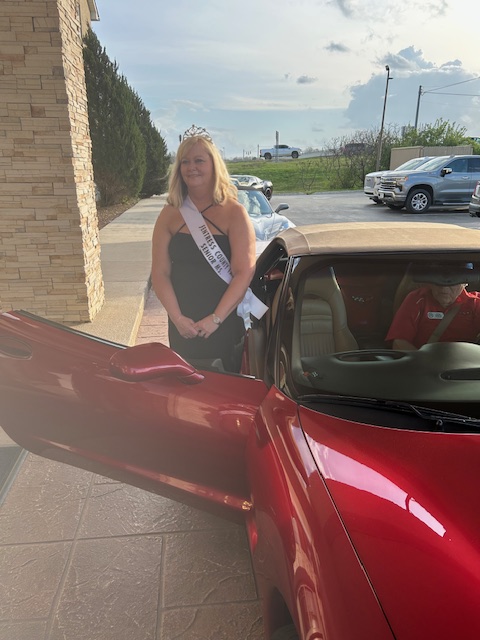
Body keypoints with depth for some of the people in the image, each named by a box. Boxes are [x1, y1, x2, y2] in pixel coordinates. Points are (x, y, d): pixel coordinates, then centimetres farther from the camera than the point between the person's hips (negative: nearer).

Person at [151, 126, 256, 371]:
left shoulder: (234, 213, -6)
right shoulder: (169, 215, 2)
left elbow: (244, 273, -12)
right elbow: (160, 273, -1)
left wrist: (215, 319, -17)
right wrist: (177, 318, -12)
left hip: (226, 323, -2)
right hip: (182, 327, 3)